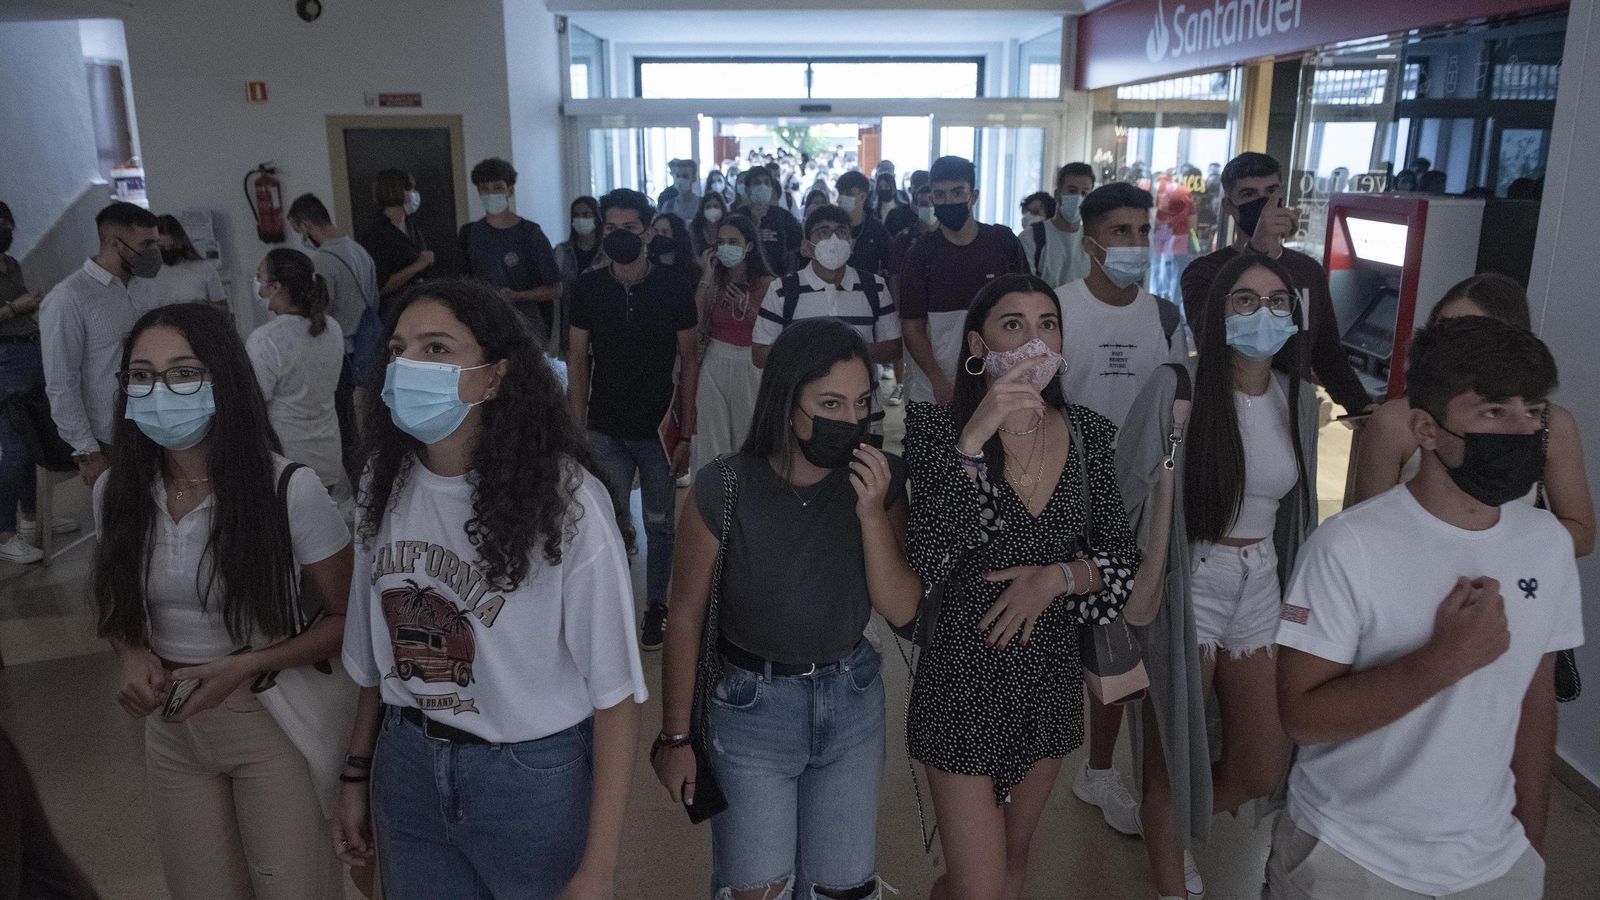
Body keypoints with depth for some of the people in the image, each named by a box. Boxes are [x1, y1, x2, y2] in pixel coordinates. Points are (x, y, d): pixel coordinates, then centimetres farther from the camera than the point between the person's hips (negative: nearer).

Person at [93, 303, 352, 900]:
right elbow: (116, 603, 14)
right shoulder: (116, 492, -3)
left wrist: (245, 666, -20)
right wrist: (133, 655, -7)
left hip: (272, 721, -4)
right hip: (170, 725, 5)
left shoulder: (289, 490, -18)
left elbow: (345, 619, -10)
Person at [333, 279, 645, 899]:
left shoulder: (565, 500, -19)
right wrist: (356, 776, 9)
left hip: (535, 778, -4)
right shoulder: (387, 482, -2)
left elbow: (614, 691, -16)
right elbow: (376, 651, 9)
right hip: (406, 771, 5)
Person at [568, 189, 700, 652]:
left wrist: (686, 428, -4)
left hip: (659, 428, -1)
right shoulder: (587, 288, 0)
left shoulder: (675, 287, -4)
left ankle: (657, 605, 26)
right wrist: (577, 430, 0)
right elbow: (578, 361, 4)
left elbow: (689, 359, 1)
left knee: (660, 523, 9)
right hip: (606, 431, 1)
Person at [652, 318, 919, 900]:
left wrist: (872, 514, -23)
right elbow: (686, 616, -10)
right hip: (751, 703, -3)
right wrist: (675, 737, -3)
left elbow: (901, 610, -9)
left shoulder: (878, 478, -10)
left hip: (851, 699, 3)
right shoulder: (725, 489, -20)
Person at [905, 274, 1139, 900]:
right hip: (964, 682, -4)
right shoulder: (937, 428, -13)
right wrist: (973, 440, -32)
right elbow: (930, 563, -25)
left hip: (1052, 678, 5)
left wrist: (1058, 576, -17)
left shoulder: (1089, 433, -2)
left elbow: (1124, 559, 2)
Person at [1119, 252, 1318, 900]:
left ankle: (1171, 831, 46)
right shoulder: (1176, 387, -16)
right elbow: (1125, 495, -15)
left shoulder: (1298, 398, 2)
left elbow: (1296, 507, 13)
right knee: (1173, 761, 9)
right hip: (1187, 588, -5)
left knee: (1260, 774, 15)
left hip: (1261, 590, 6)